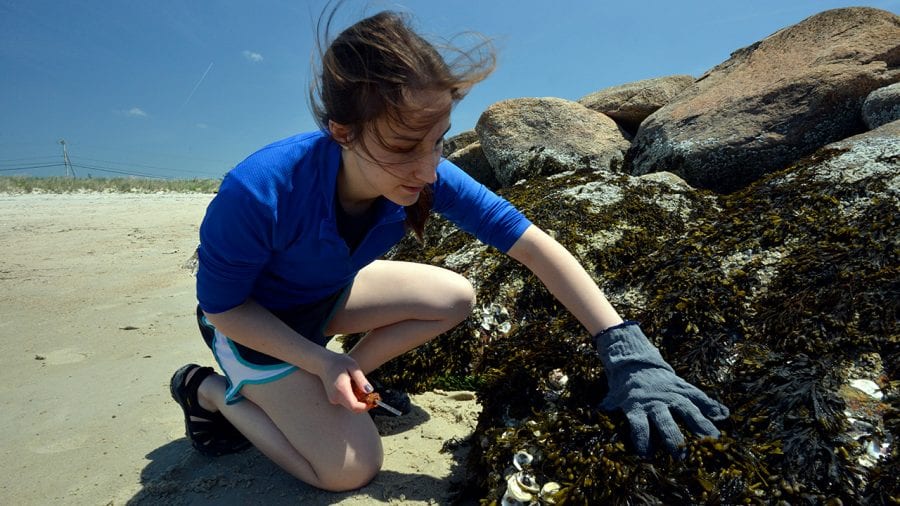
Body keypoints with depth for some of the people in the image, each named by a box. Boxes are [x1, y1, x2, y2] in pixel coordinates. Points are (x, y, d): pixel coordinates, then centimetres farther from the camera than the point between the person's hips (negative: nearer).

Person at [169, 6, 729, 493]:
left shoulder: (427, 175, -26)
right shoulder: (258, 194, -39)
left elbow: (536, 246, -27)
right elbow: (222, 306, -21)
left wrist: (626, 349, -34)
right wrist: (323, 362, -26)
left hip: (329, 294, 5)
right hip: (253, 320, -4)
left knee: (455, 297, -7)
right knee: (351, 467, -12)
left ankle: (332, 392, 7)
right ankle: (214, 391, 9)